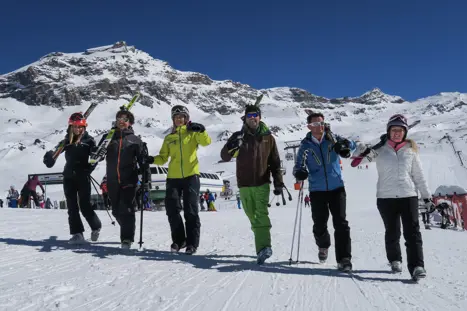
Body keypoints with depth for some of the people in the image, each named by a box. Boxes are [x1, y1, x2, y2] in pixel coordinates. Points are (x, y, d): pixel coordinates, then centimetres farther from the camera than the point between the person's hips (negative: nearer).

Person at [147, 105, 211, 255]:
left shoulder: (193, 133, 8)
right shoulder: (169, 138, 16)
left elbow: (206, 142, -10)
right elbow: (163, 158, 10)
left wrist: (201, 130, -28)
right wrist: (153, 159, -9)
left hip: (191, 176, -3)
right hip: (173, 178, 3)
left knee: (191, 210, -2)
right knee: (172, 210, 0)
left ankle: (192, 242, 6)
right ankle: (178, 240, 18)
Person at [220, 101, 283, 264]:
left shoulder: (268, 138, 6)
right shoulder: (238, 136, 5)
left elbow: (275, 162, 10)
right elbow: (224, 157, -1)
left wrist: (278, 183, 3)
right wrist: (232, 146, -22)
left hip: (262, 183, -2)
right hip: (245, 185, 2)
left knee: (261, 215, -17)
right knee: (253, 217, 6)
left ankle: (263, 247, -25)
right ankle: (263, 247, 15)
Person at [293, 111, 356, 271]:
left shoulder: (332, 138, 0)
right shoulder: (306, 145, 0)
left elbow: (351, 144, 0)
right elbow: (298, 165, -2)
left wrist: (344, 144, -25)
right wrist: (300, 172, -26)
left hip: (337, 188, 0)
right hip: (317, 191, 1)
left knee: (341, 223, -9)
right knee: (319, 225, 8)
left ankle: (344, 258, -2)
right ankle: (323, 246, 40)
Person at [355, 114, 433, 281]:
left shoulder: (411, 149, 8)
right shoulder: (380, 148, 2)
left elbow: (419, 176, 12)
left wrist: (427, 197, 11)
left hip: (409, 196, 1)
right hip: (386, 197, 0)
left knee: (412, 232, -7)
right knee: (392, 232, 12)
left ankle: (417, 266, -5)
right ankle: (395, 260, 31)